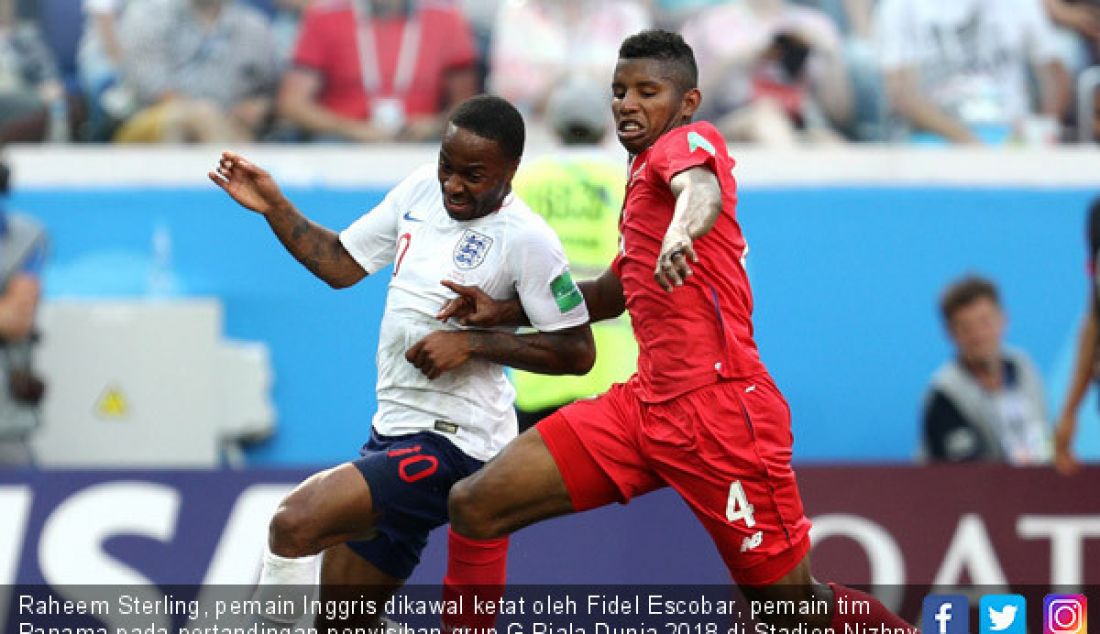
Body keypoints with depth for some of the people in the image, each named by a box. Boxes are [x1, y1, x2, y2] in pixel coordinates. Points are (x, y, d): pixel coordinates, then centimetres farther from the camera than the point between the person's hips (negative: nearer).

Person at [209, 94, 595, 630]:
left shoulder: (525, 239, -14)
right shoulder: (421, 190, 7)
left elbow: (578, 351, -13)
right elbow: (340, 265, 17)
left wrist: (471, 343, -18)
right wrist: (273, 207, 4)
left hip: (450, 444, -9)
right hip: (392, 434, 9)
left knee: (295, 523, -26)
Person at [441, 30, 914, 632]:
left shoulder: (691, 140, -3)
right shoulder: (643, 176, 22)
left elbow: (702, 191, -29)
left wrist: (681, 232, -52)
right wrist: (507, 309, 29)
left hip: (718, 406, -8)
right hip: (644, 401, 8)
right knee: (475, 506, -4)